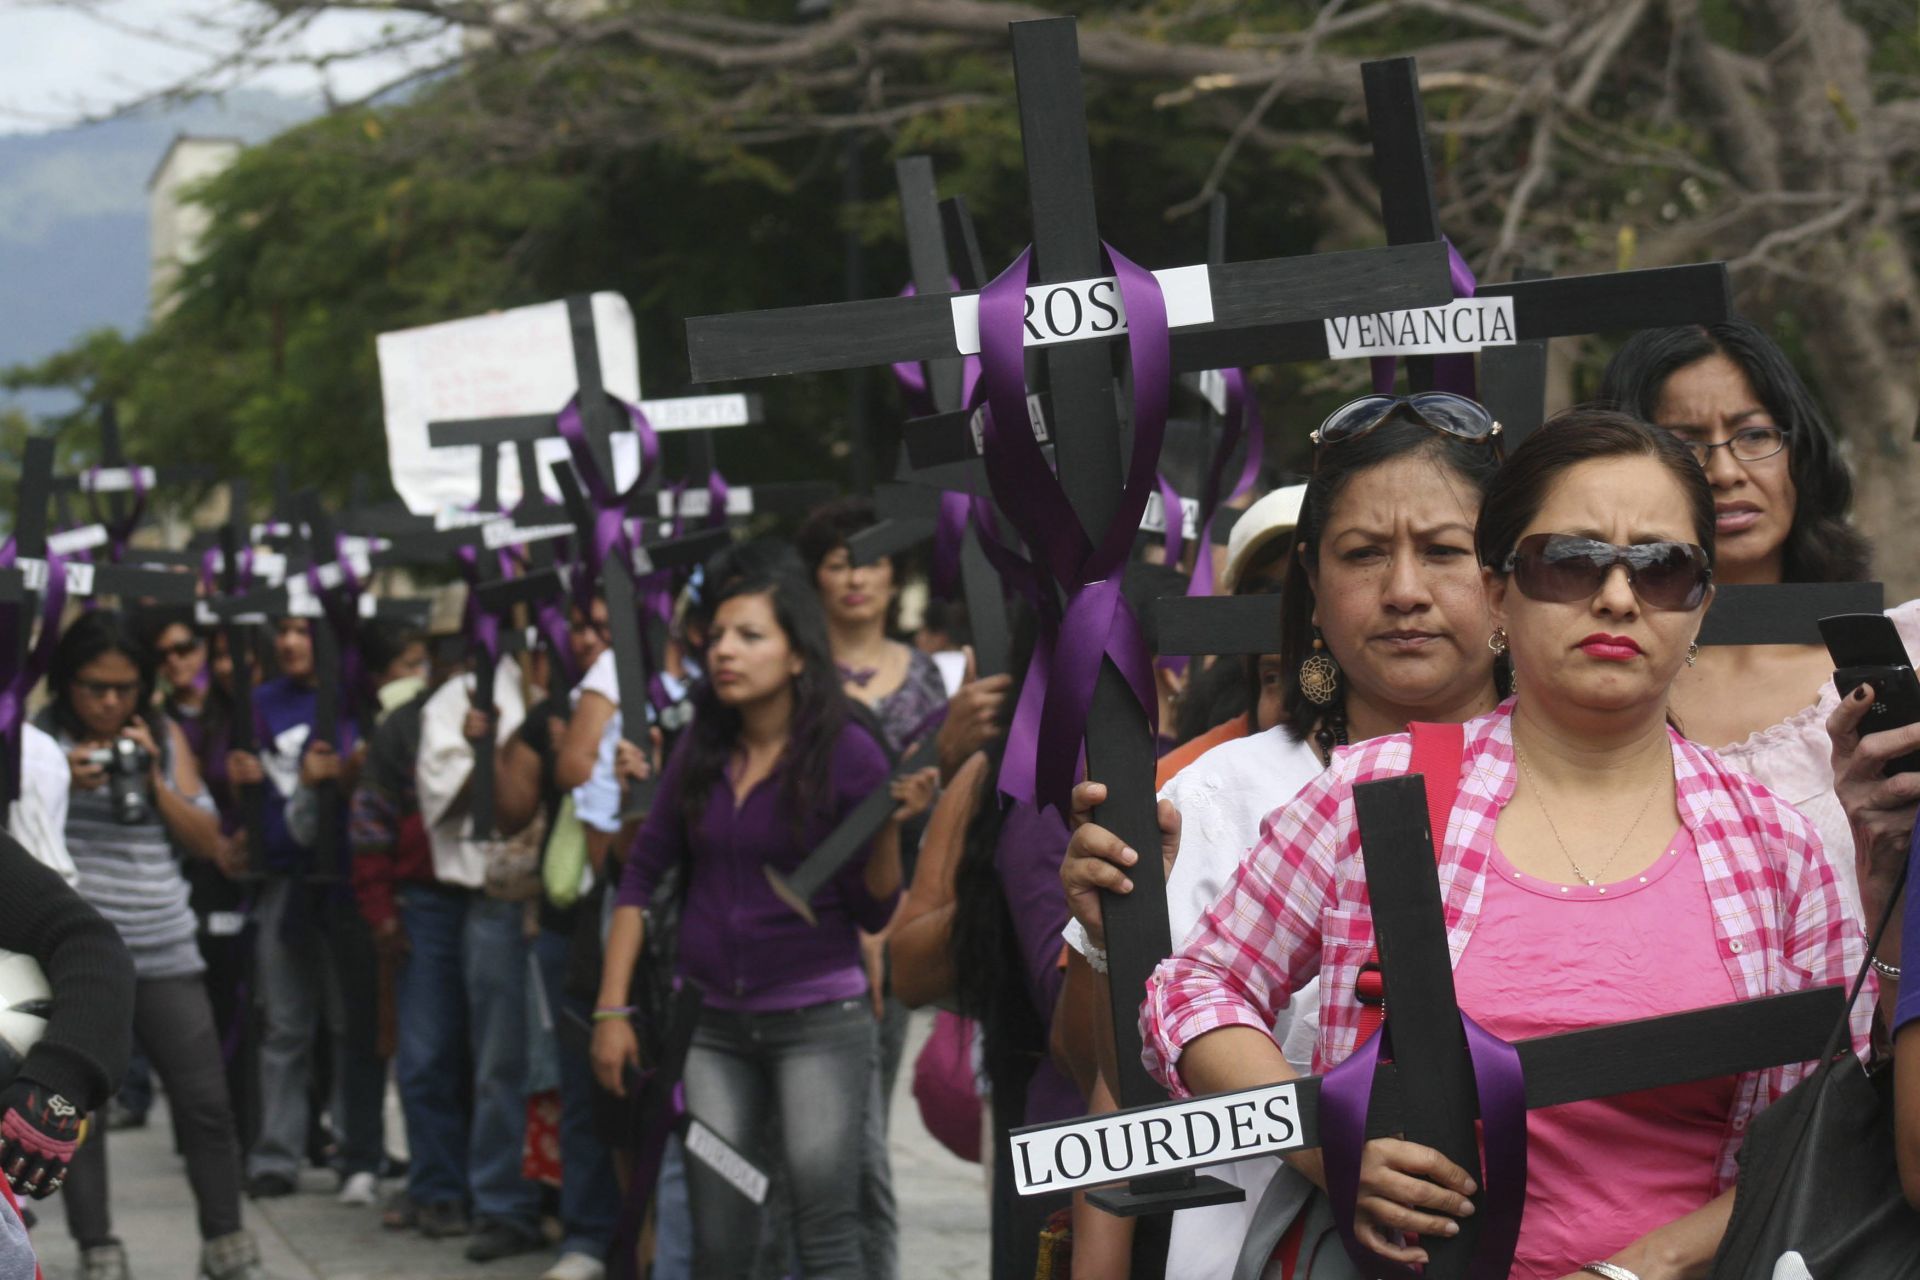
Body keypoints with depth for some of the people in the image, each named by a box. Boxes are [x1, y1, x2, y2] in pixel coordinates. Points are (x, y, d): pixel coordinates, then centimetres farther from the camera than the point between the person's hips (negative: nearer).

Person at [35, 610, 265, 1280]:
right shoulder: (40, 738, 1)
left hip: (165, 953, 3)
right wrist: (61, 784, -18)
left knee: (206, 1100, 1)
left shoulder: (166, 738, 11)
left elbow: (207, 841, 8)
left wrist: (154, 779, -5)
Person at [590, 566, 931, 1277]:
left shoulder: (846, 753, -8)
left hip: (818, 1020, -4)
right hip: (712, 1023, 4)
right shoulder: (702, 749, 5)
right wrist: (611, 1009, 4)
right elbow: (641, 875, 9)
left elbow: (874, 911, -6)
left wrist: (891, 826, -23)